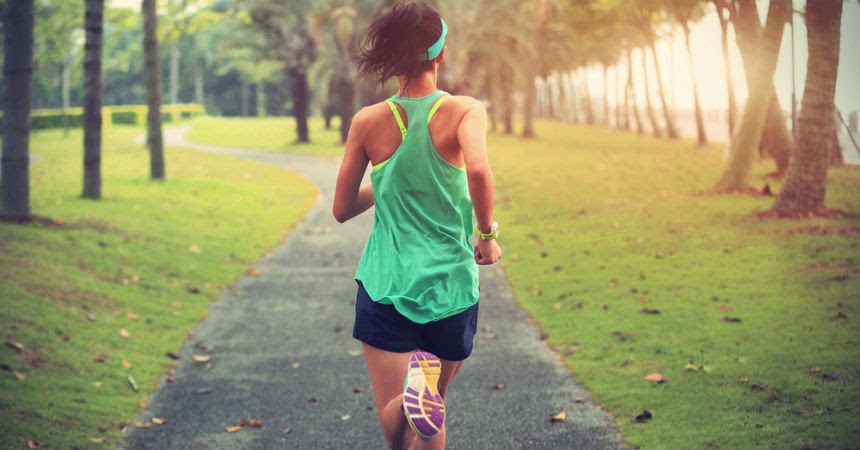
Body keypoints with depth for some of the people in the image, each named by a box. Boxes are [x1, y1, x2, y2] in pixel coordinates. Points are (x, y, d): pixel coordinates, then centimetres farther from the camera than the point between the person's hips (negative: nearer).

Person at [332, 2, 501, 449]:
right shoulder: (464, 111, -7)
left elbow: (342, 209, 6)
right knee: (430, 413, 25)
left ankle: (418, 383, -34)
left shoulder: (368, 122, 0)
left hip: (385, 283, 0)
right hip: (450, 286, 0)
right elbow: (477, 169, -27)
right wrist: (487, 233, -11)